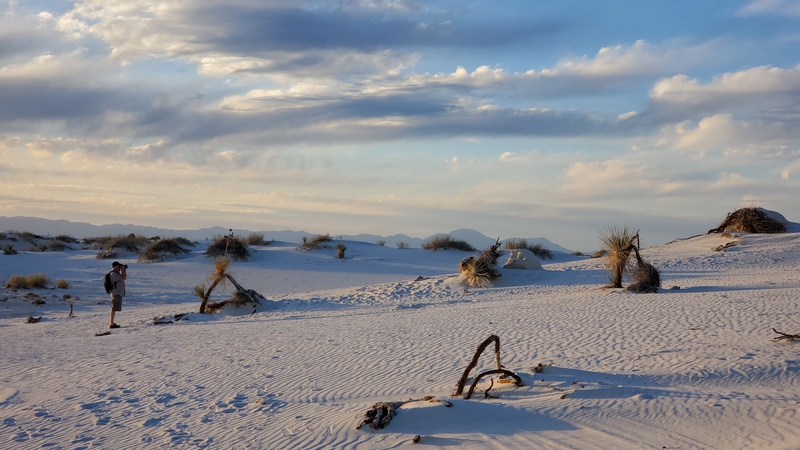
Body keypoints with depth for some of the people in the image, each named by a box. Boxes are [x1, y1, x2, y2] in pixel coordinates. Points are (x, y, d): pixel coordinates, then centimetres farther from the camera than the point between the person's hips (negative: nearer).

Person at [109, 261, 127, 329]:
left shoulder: (116, 273, 17)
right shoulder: (113, 274, -15)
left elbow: (124, 277, 23)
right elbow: (122, 279, -22)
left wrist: (124, 270, 12)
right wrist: (123, 270, -10)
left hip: (119, 293, 11)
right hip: (116, 293, -11)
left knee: (114, 309, 15)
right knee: (114, 308, -11)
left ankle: (111, 323, 22)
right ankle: (111, 324, -12)